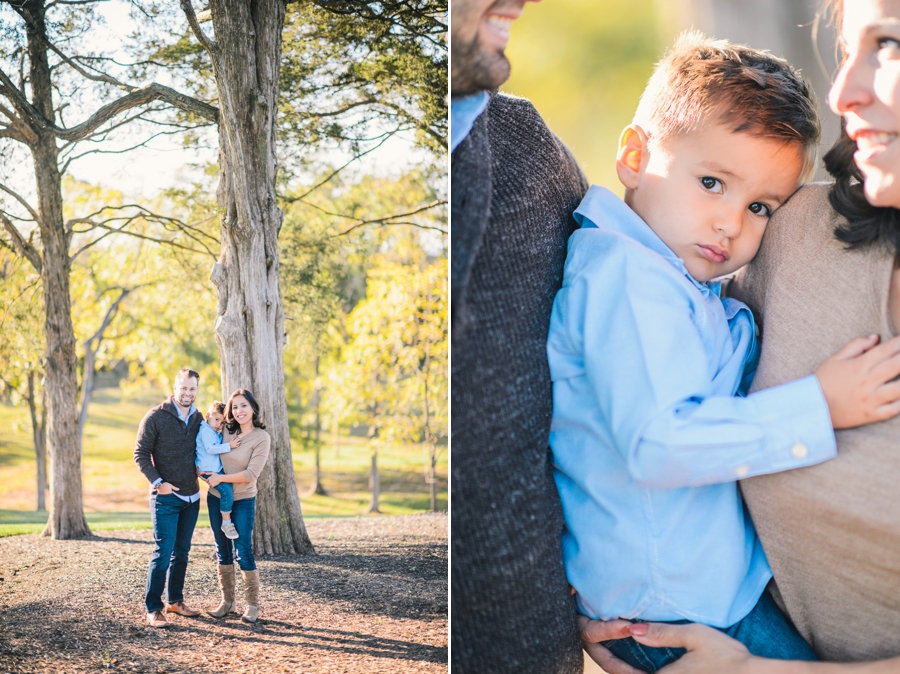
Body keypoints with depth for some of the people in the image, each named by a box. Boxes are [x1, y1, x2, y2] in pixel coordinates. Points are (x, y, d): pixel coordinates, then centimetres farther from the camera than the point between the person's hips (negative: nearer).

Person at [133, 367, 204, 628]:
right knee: (163, 553, -8)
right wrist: (157, 482, -18)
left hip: (191, 497, 6)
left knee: (182, 552, 13)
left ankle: (175, 600, 25)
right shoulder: (156, 417, -11)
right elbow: (140, 454, -9)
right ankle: (153, 609, -2)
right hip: (166, 498, -6)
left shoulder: (198, 418, 6)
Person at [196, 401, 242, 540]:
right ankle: (226, 522, -13)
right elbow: (210, 449, -25)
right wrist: (229, 446, -25)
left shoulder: (217, 433, 15)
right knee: (226, 489, -20)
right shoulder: (205, 431, -13)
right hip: (208, 471, -10)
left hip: (218, 469, 10)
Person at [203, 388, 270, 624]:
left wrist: (220, 478, -16)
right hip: (216, 498, 4)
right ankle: (227, 601, 19)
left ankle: (252, 604, 5)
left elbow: (251, 474, -18)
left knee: (243, 552, -6)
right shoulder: (224, 430, 1)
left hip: (243, 501, -4)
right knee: (223, 551, 10)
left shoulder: (261, 437, -12)